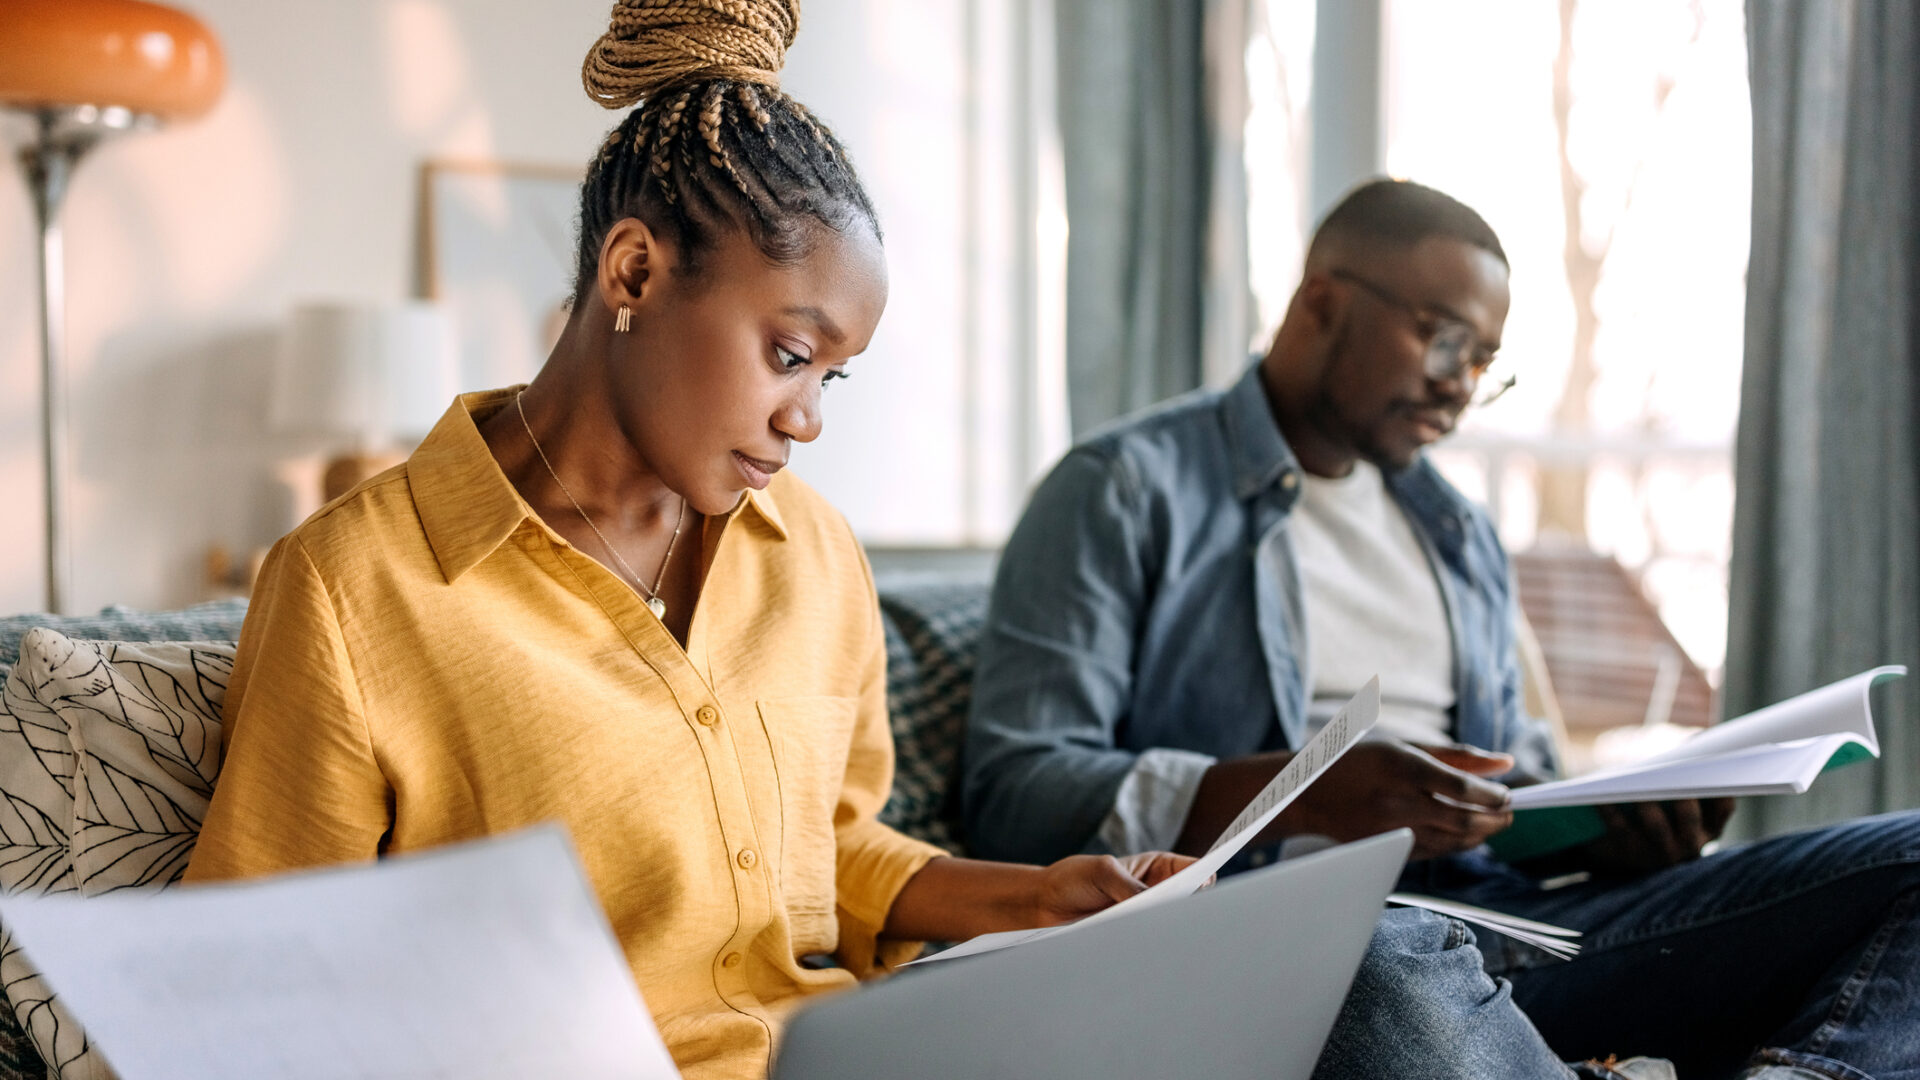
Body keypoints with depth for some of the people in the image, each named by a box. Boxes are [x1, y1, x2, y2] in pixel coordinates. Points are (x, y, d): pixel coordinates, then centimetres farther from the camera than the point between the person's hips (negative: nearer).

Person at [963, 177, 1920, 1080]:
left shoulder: (1461, 534, 27)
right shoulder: (1127, 490, 5)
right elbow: (1014, 793, -6)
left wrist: (1610, 830, 5)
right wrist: (1307, 793, -19)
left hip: (1496, 916, 6)